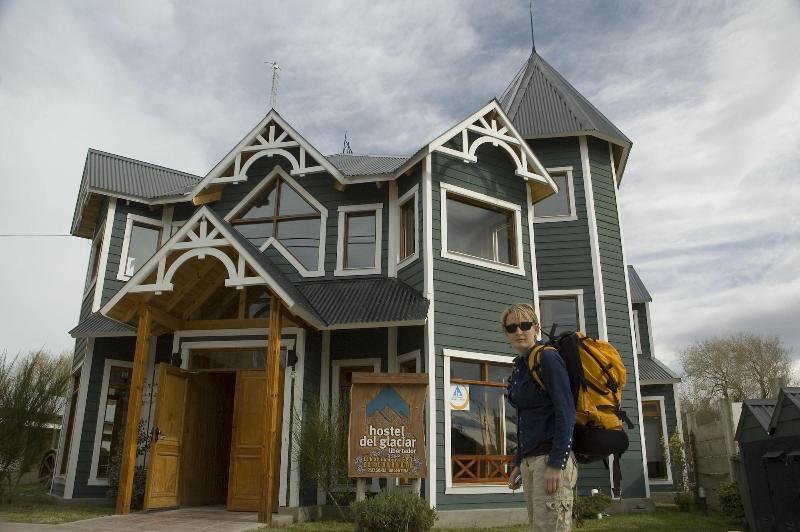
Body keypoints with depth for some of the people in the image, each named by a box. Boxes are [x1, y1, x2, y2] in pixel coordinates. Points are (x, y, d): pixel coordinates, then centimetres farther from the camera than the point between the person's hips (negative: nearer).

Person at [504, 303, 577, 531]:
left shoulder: (548, 358, -8)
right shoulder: (518, 368, 16)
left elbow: (566, 413, -14)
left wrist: (556, 465, -19)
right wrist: (518, 464, 18)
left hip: (551, 457, -8)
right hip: (529, 460, 8)